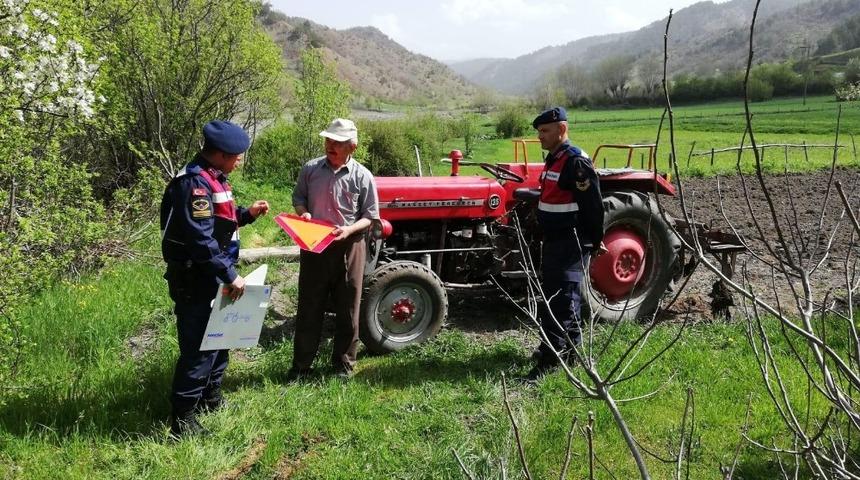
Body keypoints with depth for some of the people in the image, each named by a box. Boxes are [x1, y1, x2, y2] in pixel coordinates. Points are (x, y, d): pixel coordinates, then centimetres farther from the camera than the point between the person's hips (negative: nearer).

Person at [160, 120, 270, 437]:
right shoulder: (194, 183, -22)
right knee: (198, 348, -4)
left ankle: (211, 398, 38)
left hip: (211, 278, 11)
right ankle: (183, 419, 7)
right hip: (196, 281, -10)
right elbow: (200, 240, -27)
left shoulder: (212, 178, 11)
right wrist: (230, 275, -24)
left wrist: (247, 214, 7)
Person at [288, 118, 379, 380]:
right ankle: (301, 364, 19)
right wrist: (303, 213, -9)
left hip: (348, 246, -1)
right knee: (309, 306, 8)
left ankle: (344, 363, 23)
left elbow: (370, 216, -2)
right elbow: (298, 197, 14)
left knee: (347, 308, 8)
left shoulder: (362, 176, -5)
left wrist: (350, 230, -19)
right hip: (314, 245, 2)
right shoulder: (310, 169, 1)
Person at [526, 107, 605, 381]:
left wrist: (595, 241, -14)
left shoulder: (576, 162, -18)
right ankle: (572, 345, 32)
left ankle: (550, 358, -6)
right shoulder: (554, 159, 14)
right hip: (554, 240, 11)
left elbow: (592, 206, -19)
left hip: (571, 243, -11)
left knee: (561, 299, -8)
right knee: (553, 294, 18)